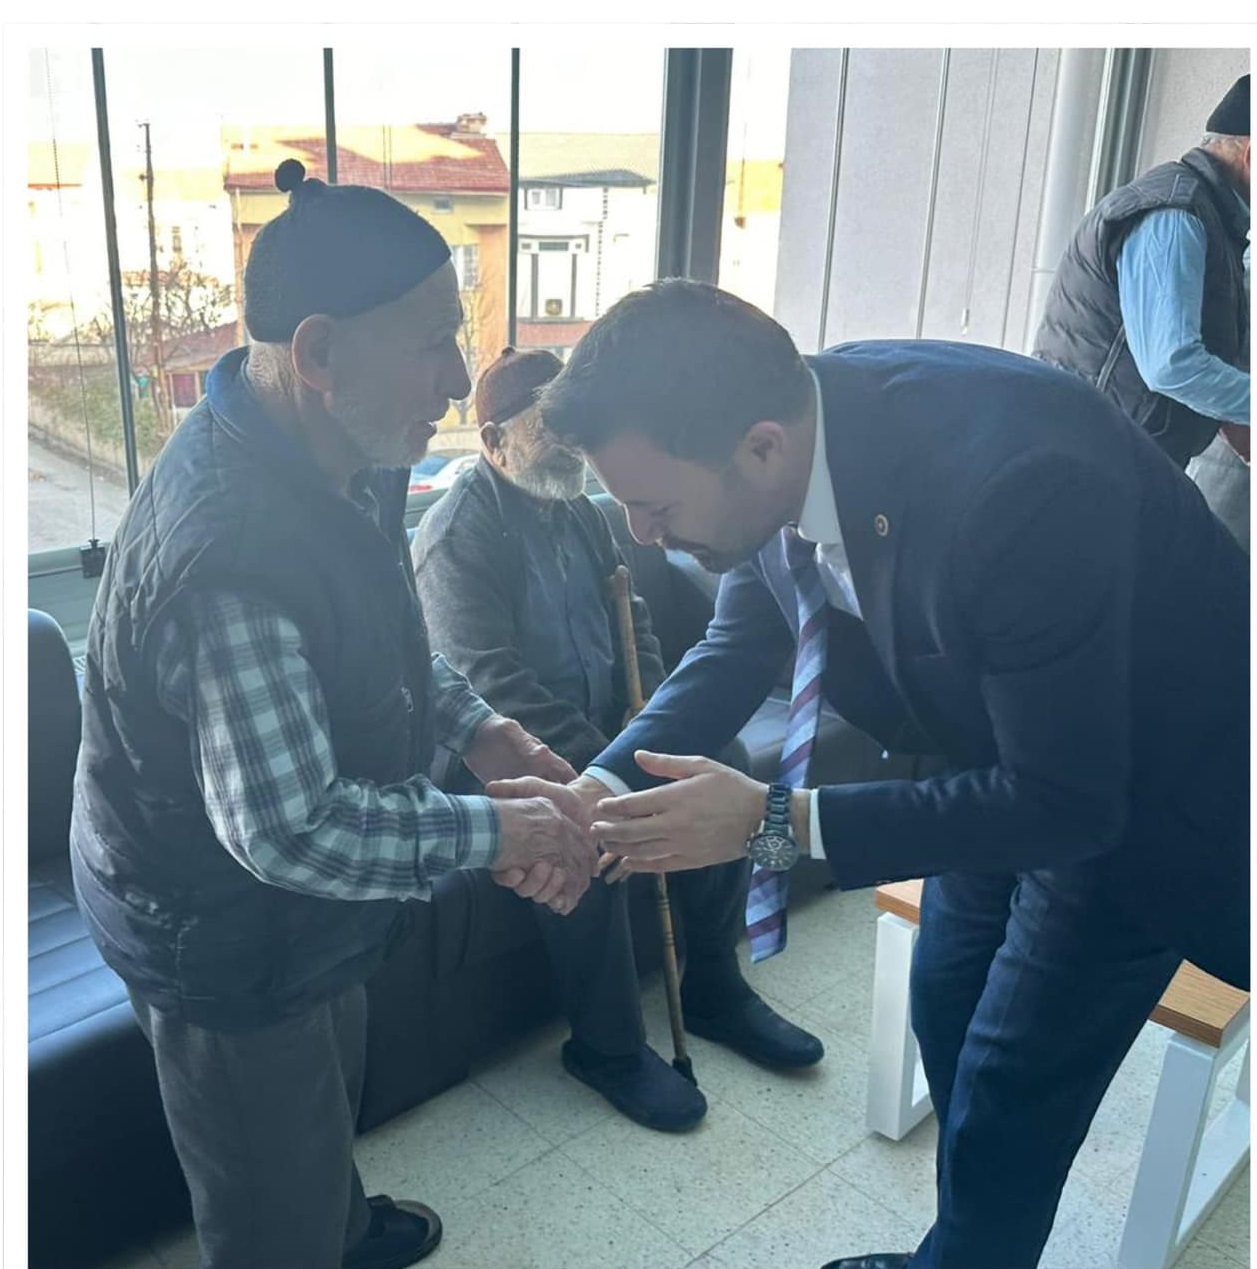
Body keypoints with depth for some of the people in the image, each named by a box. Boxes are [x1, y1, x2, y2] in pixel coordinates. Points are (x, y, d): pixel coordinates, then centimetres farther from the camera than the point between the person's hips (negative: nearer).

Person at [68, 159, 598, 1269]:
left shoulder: (345, 460, -7)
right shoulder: (232, 548, -38)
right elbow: (287, 828, -36)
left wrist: (477, 727, -5)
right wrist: (495, 833, -27)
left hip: (300, 915, 10)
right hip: (221, 936, -9)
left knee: (330, 1089, 35)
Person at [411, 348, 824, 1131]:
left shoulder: (580, 513, 9)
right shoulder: (460, 533, -16)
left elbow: (633, 621, 12)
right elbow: (489, 680, -23)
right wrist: (596, 761, -25)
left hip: (606, 729, 8)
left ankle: (714, 988, 11)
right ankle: (607, 1045, -10)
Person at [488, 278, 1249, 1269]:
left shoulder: (1016, 478, -41)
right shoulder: (779, 425, -19)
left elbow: (1069, 804, -32)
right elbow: (738, 648, -4)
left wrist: (774, 823, -33)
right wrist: (604, 788, -19)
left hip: (1134, 793, -7)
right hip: (1007, 756, 7)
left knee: (1005, 1099, 4)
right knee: (947, 1016, 21)